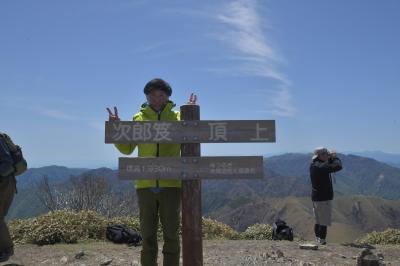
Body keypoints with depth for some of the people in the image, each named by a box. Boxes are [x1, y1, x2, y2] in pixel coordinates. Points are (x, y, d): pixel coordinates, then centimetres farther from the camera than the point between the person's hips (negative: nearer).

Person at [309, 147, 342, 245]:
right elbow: (338, 166, -24)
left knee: (318, 221, 16)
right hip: (324, 198, -10)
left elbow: (329, 165, 23)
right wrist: (335, 157, -6)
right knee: (324, 222, -3)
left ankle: (318, 240, 23)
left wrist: (331, 158, 6)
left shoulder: (313, 165, 9)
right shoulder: (321, 166, -21)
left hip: (315, 197, 10)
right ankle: (322, 242, 0)